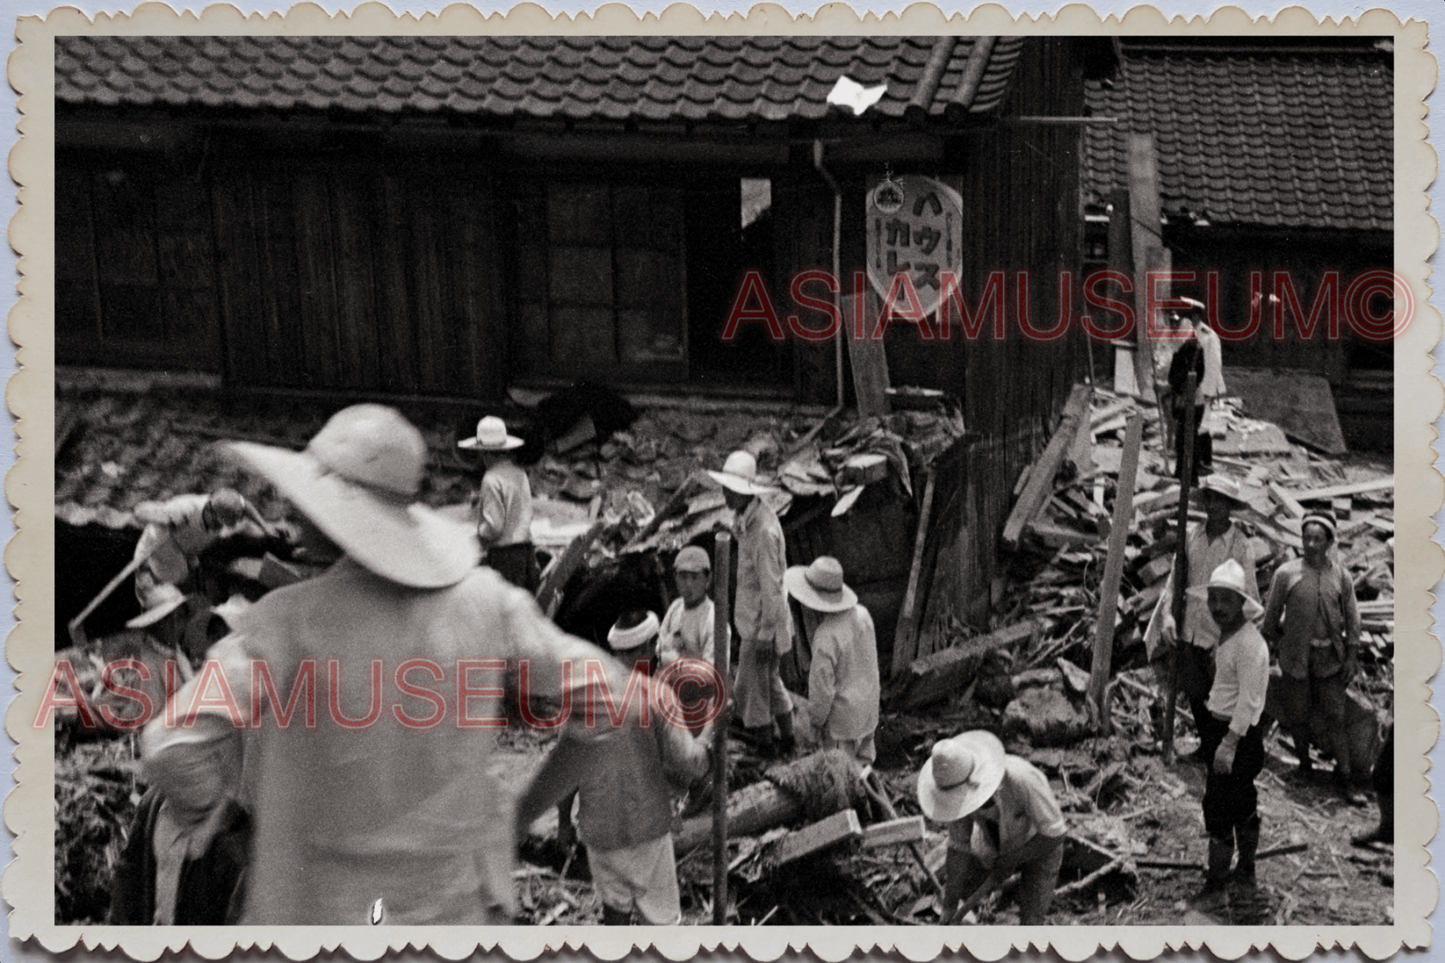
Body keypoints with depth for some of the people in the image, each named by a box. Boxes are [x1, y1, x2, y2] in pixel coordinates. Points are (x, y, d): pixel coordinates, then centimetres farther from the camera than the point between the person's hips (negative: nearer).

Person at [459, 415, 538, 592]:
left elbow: (494, 526, -18)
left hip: (504, 552, -8)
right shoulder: (520, 473, 8)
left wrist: (478, 534, 1)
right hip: (526, 548, 8)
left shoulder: (492, 479, -15)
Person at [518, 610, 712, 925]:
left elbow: (563, 762, 5)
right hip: (646, 826, -4)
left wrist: (564, 820, 16)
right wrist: (708, 734, 3)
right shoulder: (657, 695, -14)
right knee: (660, 912, 8)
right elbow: (687, 764, -18)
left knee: (616, 907, 18)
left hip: (597, 827, 4)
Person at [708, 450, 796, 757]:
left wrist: (765, 636, -19)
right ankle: (788, 741, 37)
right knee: (770, 681, 23)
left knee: (749, 688, 4)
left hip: (761, 625, -10)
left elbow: (770, 587, -25)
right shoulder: (749, 518, 2)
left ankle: (766, 748, 19)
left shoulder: (763, 531, -28)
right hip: (752, 617, 10)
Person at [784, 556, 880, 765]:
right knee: (862, 765, 23)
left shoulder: (826, 637, -31)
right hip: (867, 709, 7)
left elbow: (821, 688, -24)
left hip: (841, 717, -7)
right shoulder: (862, 614, -10)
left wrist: (816, 720, -6)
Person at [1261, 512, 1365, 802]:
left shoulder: (1341, 575, -2)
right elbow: (1271, 615, 2)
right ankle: (1304, 765, 31)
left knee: (1336, 718, 1)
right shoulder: (1286, 574, -8)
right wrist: (1272, 646, 8)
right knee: (1298, 715, 10)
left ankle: (1345, 778, 7)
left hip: (1330, 658, 1)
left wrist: (1351, 657, 2)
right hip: (1295, 658, -1)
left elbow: (1351, 618, 4)